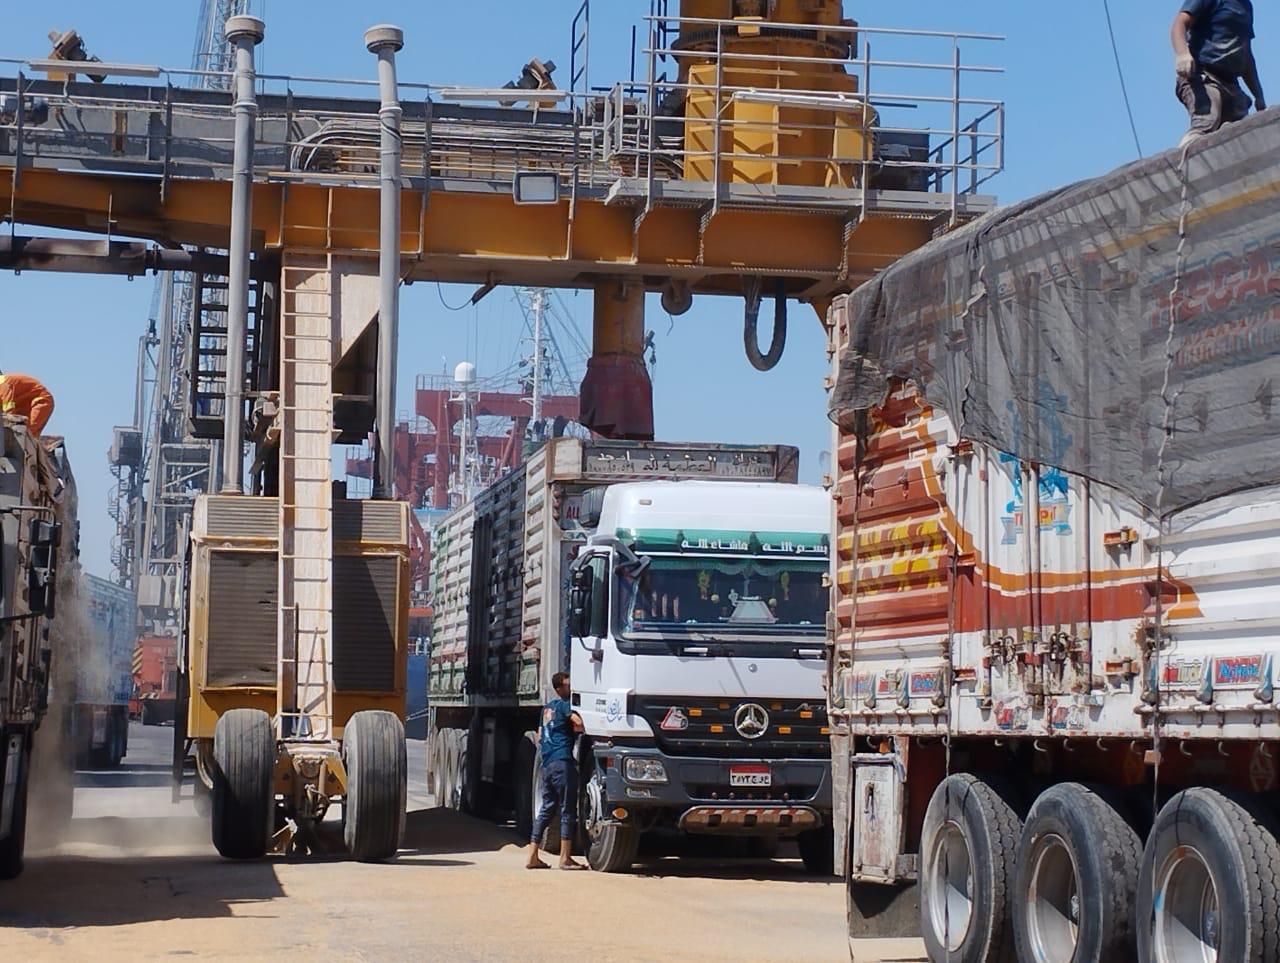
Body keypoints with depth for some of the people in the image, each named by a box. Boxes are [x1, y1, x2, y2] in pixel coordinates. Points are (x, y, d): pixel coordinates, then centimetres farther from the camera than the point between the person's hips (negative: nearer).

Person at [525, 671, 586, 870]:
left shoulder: (547, 708, 22)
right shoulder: (563, 705, -3)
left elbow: (539, 738, 27)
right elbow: (579, 723, -19)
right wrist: (574, 729, 1)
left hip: (546, 764, 8)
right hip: (562, 762, -8)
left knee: (545, 809, 11)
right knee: (568, 810, -5)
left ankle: (533, 857, 9)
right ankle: (565, 858, -7)